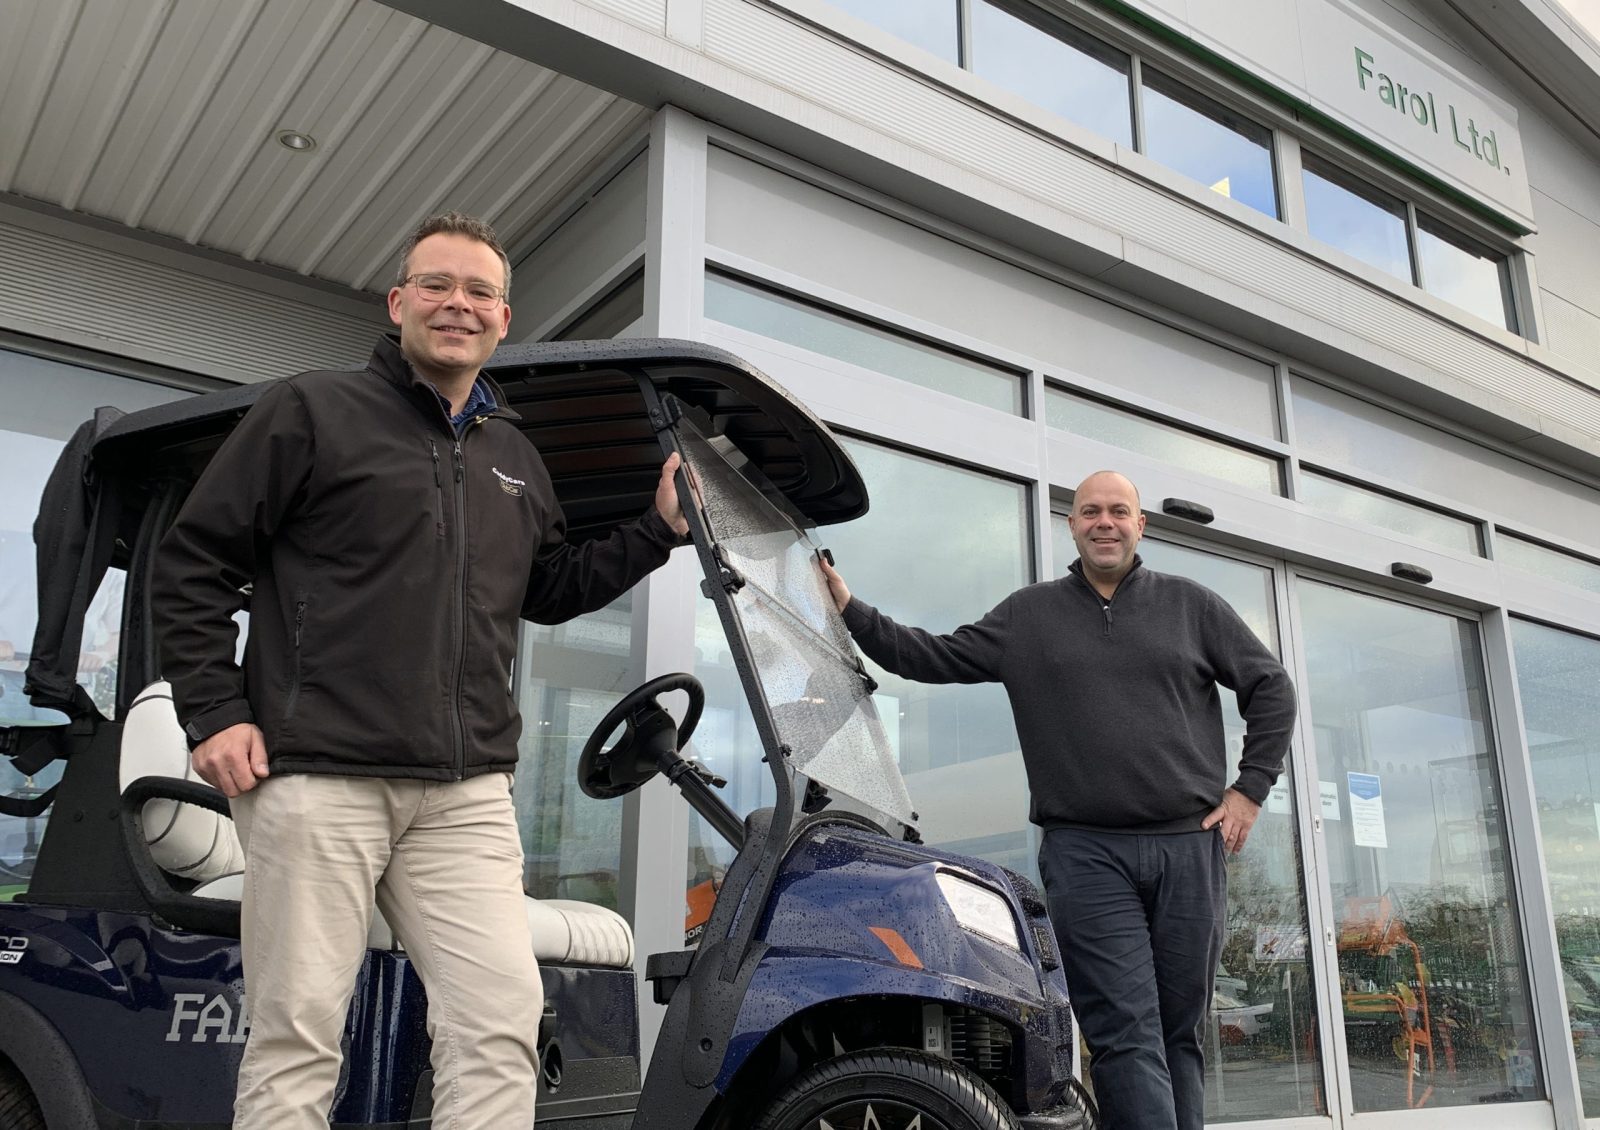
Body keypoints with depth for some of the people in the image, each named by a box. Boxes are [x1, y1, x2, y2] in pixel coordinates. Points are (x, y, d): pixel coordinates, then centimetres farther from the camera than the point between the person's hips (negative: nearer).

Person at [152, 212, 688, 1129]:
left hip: (467, 795, 4)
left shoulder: (517, 459, 19)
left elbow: (550, 592, 27)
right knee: (298, 1035, 1)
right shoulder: (312, 412, 3)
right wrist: (215, 712, -6)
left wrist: (659, 530, 16)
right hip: (314, 779, -4)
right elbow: (194, 561, 3)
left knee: (503, 1023, -3)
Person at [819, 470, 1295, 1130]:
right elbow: (933, 658, 11)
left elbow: (1270, 687, 15)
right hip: (1086, 853, -1)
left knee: (1181, 1033, 9)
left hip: (1190, 847, 2)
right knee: (1126, 1033, -8)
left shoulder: (1190, 605, 12)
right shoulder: (1029, 615, 12)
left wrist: (1251, 789, 7)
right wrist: (851, 611, 1)